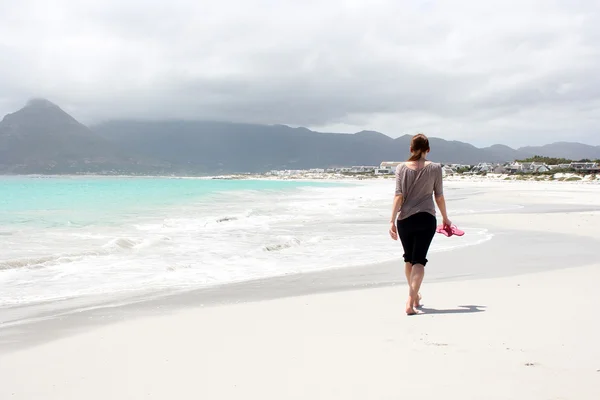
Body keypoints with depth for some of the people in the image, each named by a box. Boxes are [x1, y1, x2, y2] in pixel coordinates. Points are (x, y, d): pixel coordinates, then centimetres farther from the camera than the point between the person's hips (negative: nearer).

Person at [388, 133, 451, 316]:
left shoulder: (402, 168, -1)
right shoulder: (435, 168, -2)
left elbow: (399, 196, -7)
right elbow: (439, 196, 3)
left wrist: (392, 220, -7)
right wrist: (445, 218, 16)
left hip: (404, 219, 2)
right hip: (426, 219, -2)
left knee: (409, 258, 19)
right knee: (419, 259, -1)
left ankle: (415, 296, 35)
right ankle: (410, 301, -17)